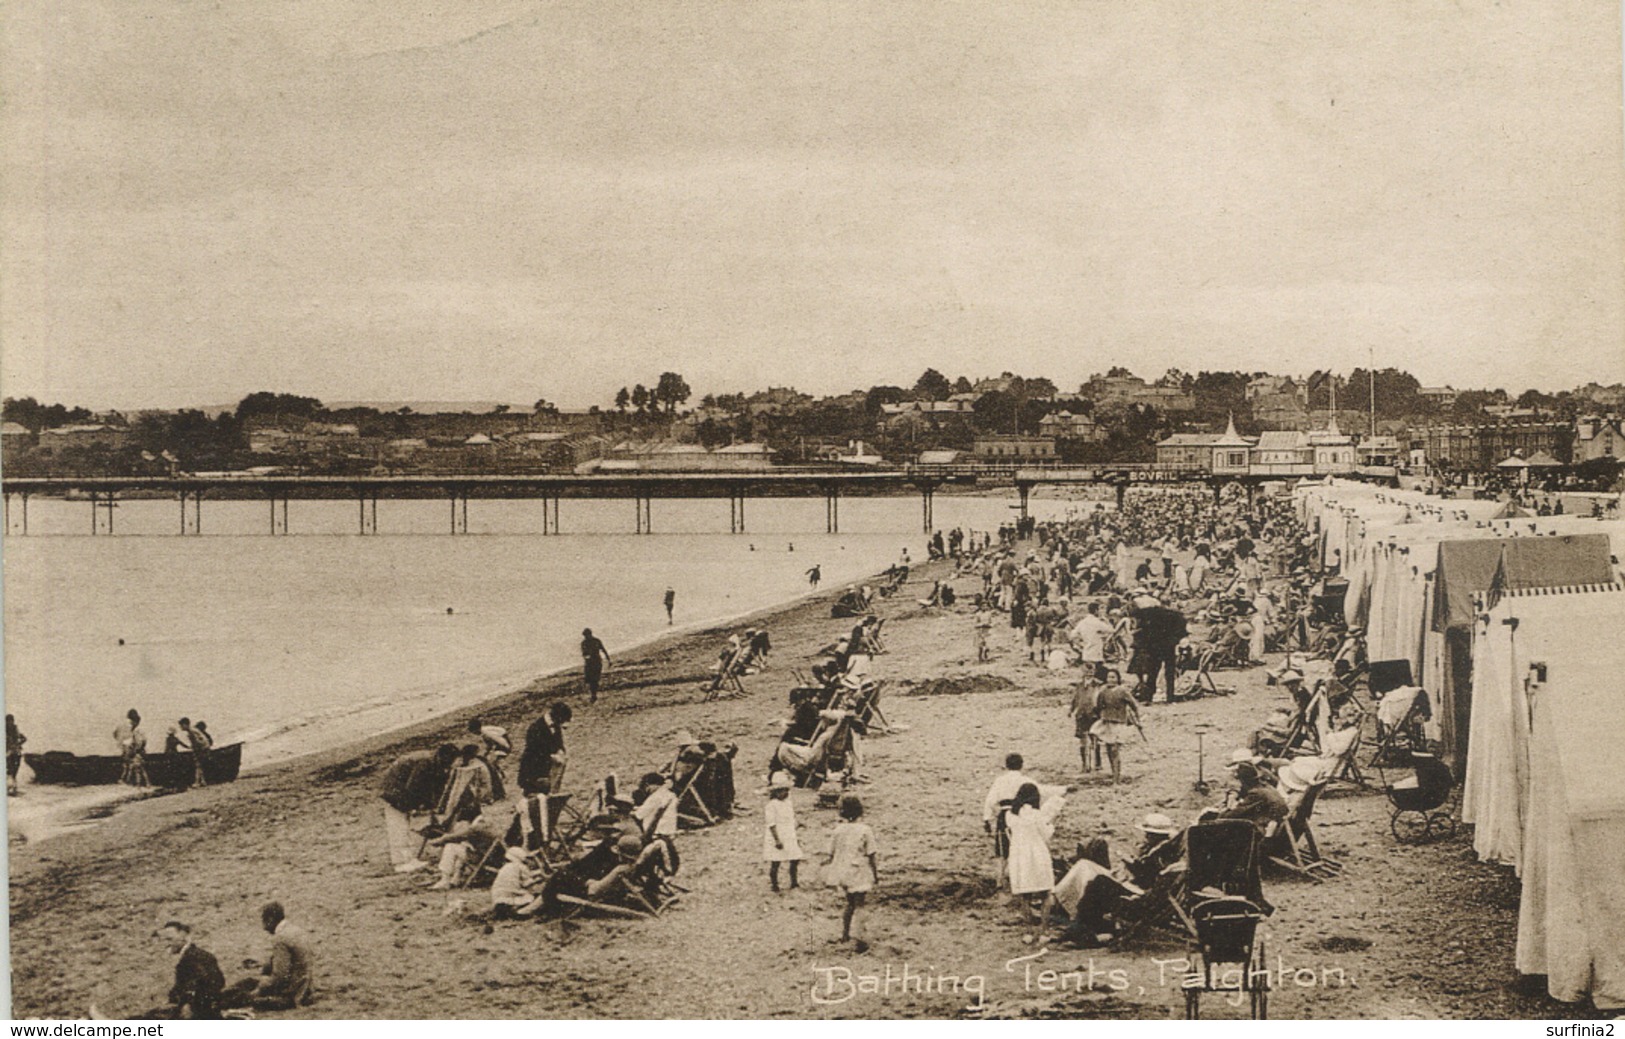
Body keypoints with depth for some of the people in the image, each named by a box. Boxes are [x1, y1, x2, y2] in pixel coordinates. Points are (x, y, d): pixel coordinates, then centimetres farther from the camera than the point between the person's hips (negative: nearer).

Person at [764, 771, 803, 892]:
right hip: (776, 838, -6)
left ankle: (793, 883, 21)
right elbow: (771, 824, -16)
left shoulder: (790, 803, 8)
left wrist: (796, 838, 18)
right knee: (775, 863, 1)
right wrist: (777, 840, -20)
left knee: (795, 860, 7)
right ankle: (774, 885, 13)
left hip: (789, 838, 6)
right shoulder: (772, 805, -13)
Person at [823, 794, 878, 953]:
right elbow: (872, 855, -8)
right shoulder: (865, 831, -11)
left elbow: (831, 854, 4)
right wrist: (876, 874, 4)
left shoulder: (838, 830, -2)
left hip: (842, 873, 4)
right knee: (861, 906, 3)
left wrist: (828, 875, 15)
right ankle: (859, 939, -2)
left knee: (850, 904, 23)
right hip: (860, 874, -4)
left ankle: (845, 934, 27)